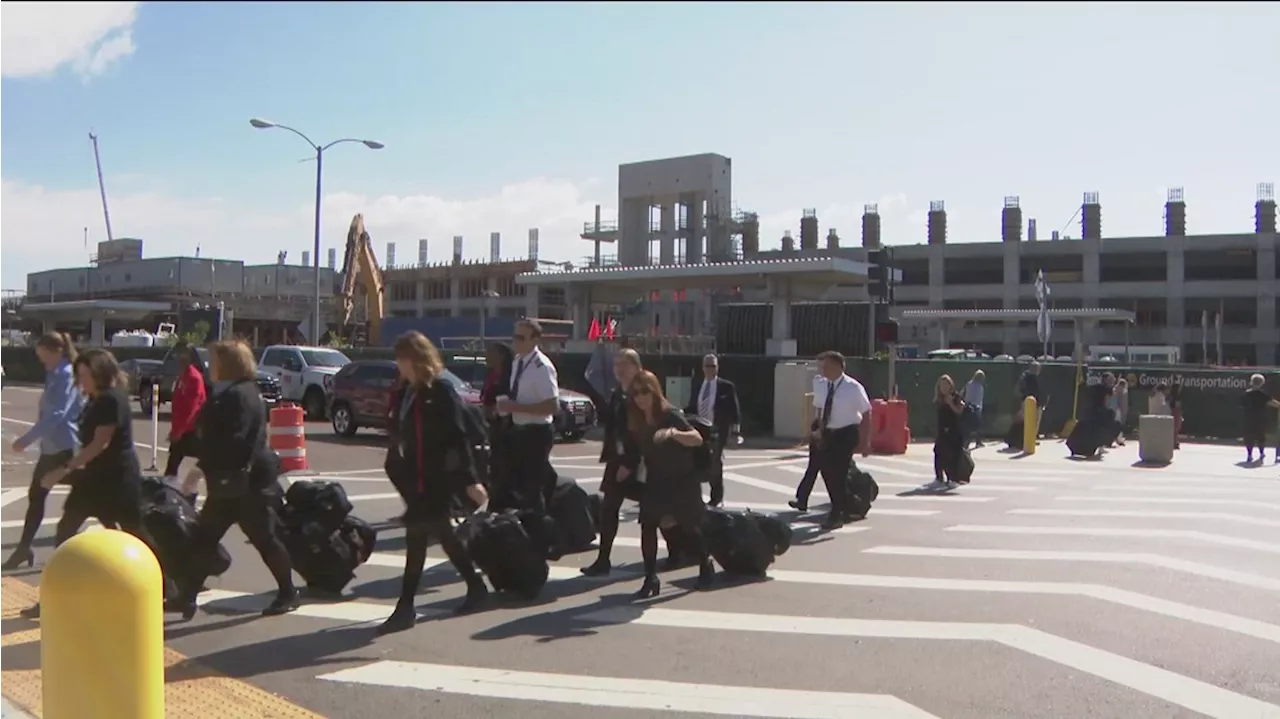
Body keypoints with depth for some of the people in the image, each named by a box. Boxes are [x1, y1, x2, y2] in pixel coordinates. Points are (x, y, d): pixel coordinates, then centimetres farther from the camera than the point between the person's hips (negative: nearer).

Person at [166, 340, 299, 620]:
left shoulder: (241, 396, -17)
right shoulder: (226, 394, 16)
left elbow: (233, 442, -25)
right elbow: (208, 432, 17)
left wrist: (202, 464, -20)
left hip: (249, 481, -10)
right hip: (229, 482, 10)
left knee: (264, 539, -1)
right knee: (203, 538, 7)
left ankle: (288, 594, 12)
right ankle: (187, 596, 12)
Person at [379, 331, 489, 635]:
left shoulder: (441, 390, -13)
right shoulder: (409, 390, 10)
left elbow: (458, 436, -17)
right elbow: (404, 432, 14)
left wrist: (469, 479, -20)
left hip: (437, 476, -9)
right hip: (415, 474, 9)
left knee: (417, 535, -8)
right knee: (440, 532, 17)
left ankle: (406, 607, -1)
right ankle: (475, 586, 33)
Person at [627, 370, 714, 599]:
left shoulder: (670, 415, -22)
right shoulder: (636, 422, -7)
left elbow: (697, 438, -35)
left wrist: (673, 433, -51)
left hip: (682, 481, -4)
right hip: (655, 482, 4)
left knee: (689, 527, 8)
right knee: (647, 526, -11)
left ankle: (705, 563, 34)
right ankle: (651, 578, -4)